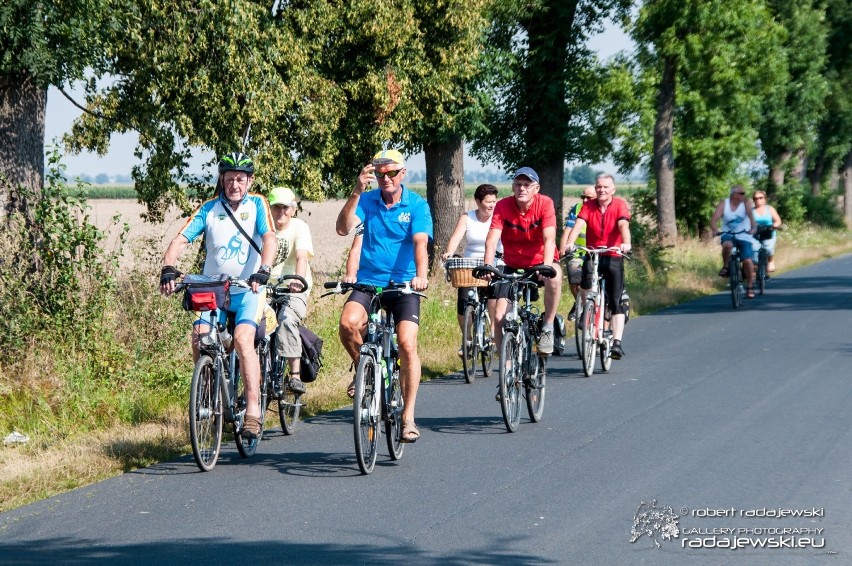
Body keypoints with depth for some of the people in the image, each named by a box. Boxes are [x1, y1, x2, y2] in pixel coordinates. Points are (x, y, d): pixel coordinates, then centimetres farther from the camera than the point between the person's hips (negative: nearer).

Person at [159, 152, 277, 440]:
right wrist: (168, 268, -24)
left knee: (242, 338, -25)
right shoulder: (209, 208, 3)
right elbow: (181, 240, -5)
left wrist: (263, 271, -34)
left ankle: (253, 410, -23)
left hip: (248, 290, -2)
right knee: (199, 337, -20)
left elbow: (269, 238, -15)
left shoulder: (257, 205, -1)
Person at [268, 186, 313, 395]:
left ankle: (296, 376, -29)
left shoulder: (299, 227, -5)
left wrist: (298, 280, -39)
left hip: (294, 288, -3)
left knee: (287, 320, -30)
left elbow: (301, 257, -20)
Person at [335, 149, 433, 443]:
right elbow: (343, 228, -12)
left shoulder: (417, 205, -2)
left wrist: (421, 275, -32)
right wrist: (356, 192, -23)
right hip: (369, 281, 1)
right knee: (348, 323, -27)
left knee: (407, 344, -17)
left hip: (403, 285, -1)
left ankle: (408, 417, -6)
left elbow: (420, 244, -15)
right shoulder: (367, 201, 3)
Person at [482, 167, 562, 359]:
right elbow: (492, 240, -21)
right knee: (499, 316, -9)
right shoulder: (503, 206, -12)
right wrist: (488, 266, -39)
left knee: (554, 275, -38)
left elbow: (549, 239, -26)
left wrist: (546, 266, -43)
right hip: (513, 267, 2)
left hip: (540, 263, -2)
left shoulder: (545, 204, -16)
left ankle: (547, 326, -19)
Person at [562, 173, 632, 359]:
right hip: (592, 255, 1)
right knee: (586, 280, -29)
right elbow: (578, 225, -14)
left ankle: (617, 342, -8)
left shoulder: (620, 205, -5)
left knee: (616, 302, -6)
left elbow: (623, 225, -21)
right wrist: (569, 243, -33)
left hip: (613, 258, -1)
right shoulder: (588, 206, 0)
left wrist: (626, 243, -41)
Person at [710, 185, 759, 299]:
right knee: (727, 245, -36)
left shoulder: (746, 203, -6)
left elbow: (750, 214, -24)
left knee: (748, 261, -9)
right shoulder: (724, 204, -5)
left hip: (744, 236, 0)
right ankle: (725, 267, -12)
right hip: (728, 234, 0)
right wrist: (715, 230, -34)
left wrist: (753, 227, -42)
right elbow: (714, 219, -14)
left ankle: (750, 287, 6)